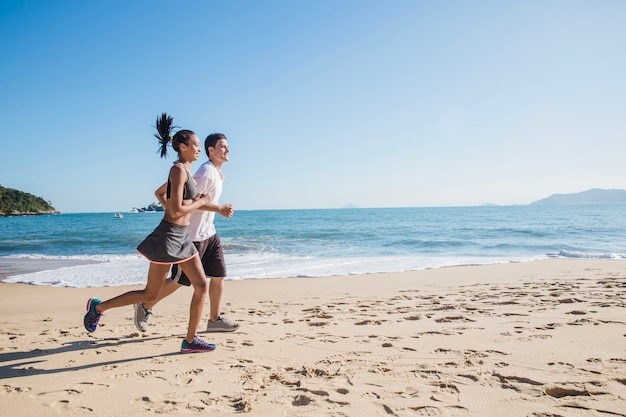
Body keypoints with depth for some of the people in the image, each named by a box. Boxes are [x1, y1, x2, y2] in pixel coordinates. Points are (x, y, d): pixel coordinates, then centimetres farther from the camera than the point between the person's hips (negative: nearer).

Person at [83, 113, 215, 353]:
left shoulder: (185, 171, 13)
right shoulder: (179, 169, -15)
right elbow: (176, 211, -23)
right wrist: (201, 202, -8)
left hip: (181, 237, 9)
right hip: (168, 236, -9)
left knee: (201, 285, 4)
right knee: (151, 293, 3)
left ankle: (190, 340, 11)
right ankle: (99, 306, 22)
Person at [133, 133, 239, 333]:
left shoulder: (218, 173, 12)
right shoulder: (206, 172, -18)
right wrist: (220, 209, -24)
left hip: (209, 233, 9)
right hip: (192, 236, -9)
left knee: (218, 275, 7)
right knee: (179, 280, 2)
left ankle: (215, 319, 17)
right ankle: (145, 306, 22)